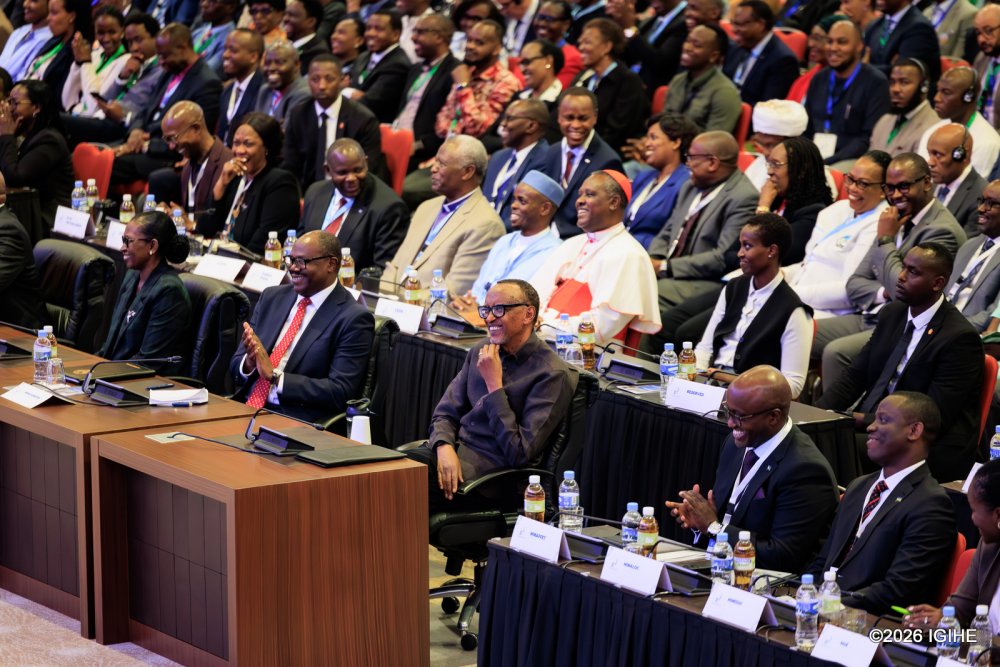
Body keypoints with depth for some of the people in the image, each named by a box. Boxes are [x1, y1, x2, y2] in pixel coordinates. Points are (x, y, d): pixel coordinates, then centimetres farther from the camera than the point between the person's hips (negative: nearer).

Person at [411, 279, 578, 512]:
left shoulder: (552, 375, -9)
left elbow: (520, 454, -14)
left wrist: (494, 385, -14)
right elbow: (445, 413, 15)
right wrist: (444, 447, -10)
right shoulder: (481, 351, 12)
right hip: (454, 448, 7)